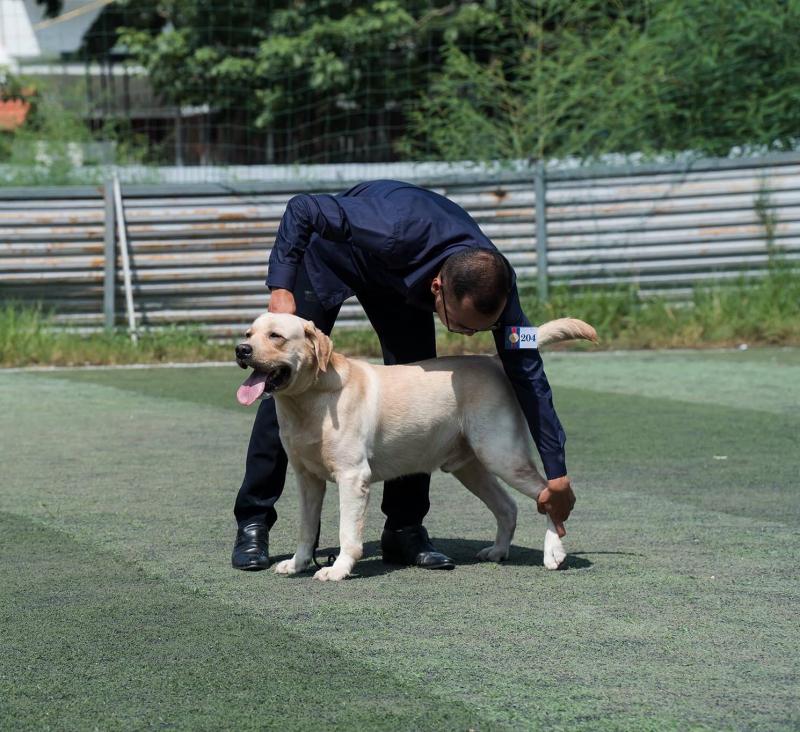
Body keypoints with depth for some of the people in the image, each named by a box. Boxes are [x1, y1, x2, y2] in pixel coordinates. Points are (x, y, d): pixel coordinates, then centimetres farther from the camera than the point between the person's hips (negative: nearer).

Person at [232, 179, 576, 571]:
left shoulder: (494, 283, -31)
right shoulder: (397, 231, -45)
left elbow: (527, 373, -23)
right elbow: (301, 209, -33)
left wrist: (557, 475, -21)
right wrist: (281, 287, -39)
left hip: (396, 277, 4)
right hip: (330, 249, -3)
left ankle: (404, 529, 0)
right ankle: (253, 523, 0)